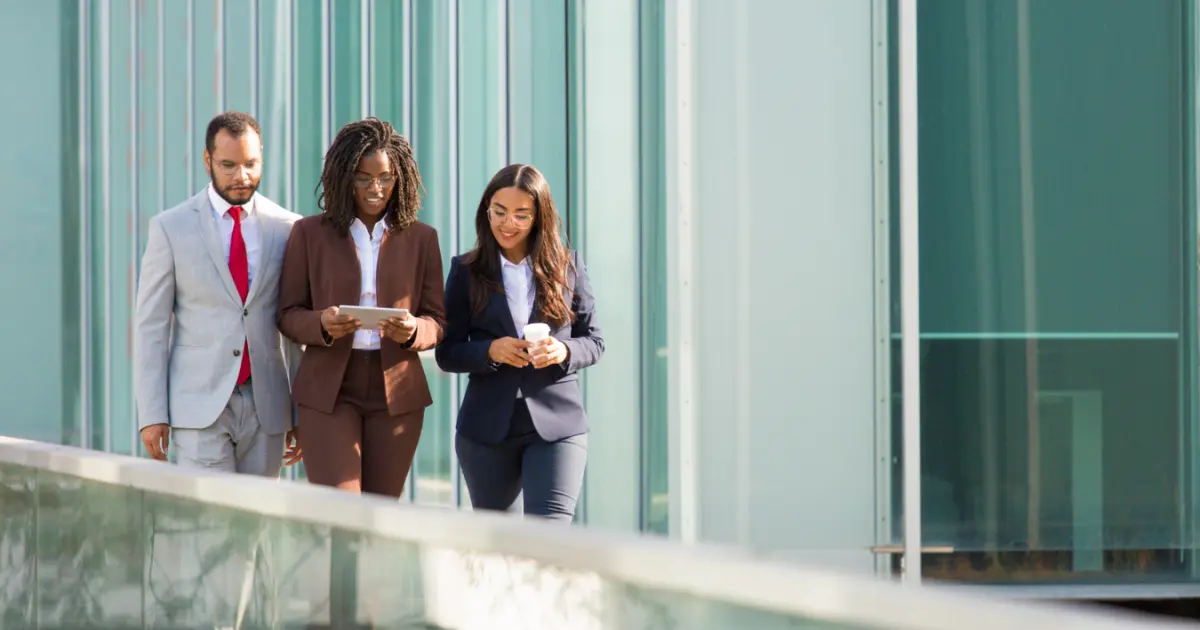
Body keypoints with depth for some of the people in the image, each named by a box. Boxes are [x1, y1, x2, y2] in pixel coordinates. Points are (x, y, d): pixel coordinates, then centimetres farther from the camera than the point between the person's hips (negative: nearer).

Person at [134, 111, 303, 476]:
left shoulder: (287, 228, 6)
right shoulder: (170, 228, 1)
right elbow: (151, 325, 1)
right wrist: (152, 414, -6)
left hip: (266, 406, 3)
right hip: (199, 405, -2)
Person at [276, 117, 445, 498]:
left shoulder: (421, 238, 8)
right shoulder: (310, 233, 4)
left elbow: (437, 320, 8)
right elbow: (288, 315, 6)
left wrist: (413, 331, -15)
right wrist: (322, 324, -17)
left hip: (396, 393, 2)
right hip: (328, 392, -2)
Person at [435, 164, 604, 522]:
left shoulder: (567, 267, 4)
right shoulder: (467, 271, 4)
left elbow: (594, 341, 8)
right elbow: (447, 353, 4)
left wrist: (564, 352, -14)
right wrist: (490, 351, -16)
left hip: (556, 424, -1)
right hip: (487, 428, 1)